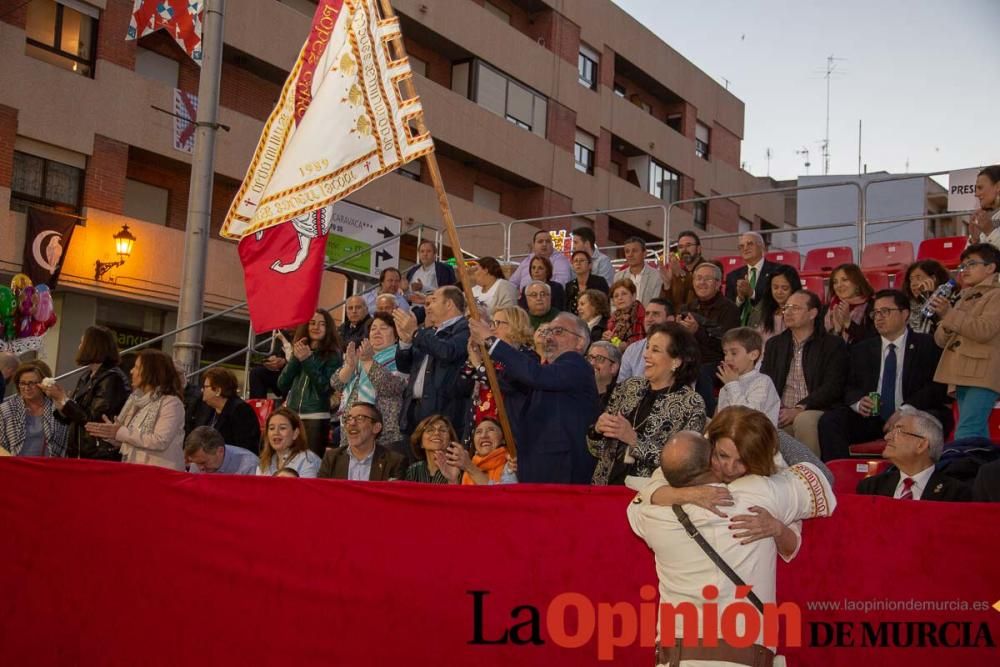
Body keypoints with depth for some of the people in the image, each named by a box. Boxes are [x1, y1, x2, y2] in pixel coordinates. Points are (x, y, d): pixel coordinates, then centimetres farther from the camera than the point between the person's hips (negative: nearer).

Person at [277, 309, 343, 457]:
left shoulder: (333, 355, 1)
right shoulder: (298, 349, 14)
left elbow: (325, 387, -9)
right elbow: (282, 384, 8)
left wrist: (308, 360, -13)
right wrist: (295, 358, -5)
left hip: (316, 417, -4)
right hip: (291, 414, 4)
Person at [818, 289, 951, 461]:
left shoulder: (927, 346, 8)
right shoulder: (862, 350, 19)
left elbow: (936, 387, -3)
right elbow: (850, 387, 16)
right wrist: (859, 402, -9)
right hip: (870, 417, 3)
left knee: (932, 419, -36)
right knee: (829, 420, -23)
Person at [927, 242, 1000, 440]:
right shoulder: (964, 299, 23)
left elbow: (984, 331, -17)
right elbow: (941, 340, 18)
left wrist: (948, 314, -14)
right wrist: (947, 324, -4)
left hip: (982, 376, -8)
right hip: (962, 375, 8)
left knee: (965, 435, -20)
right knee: (977, 435, 8)